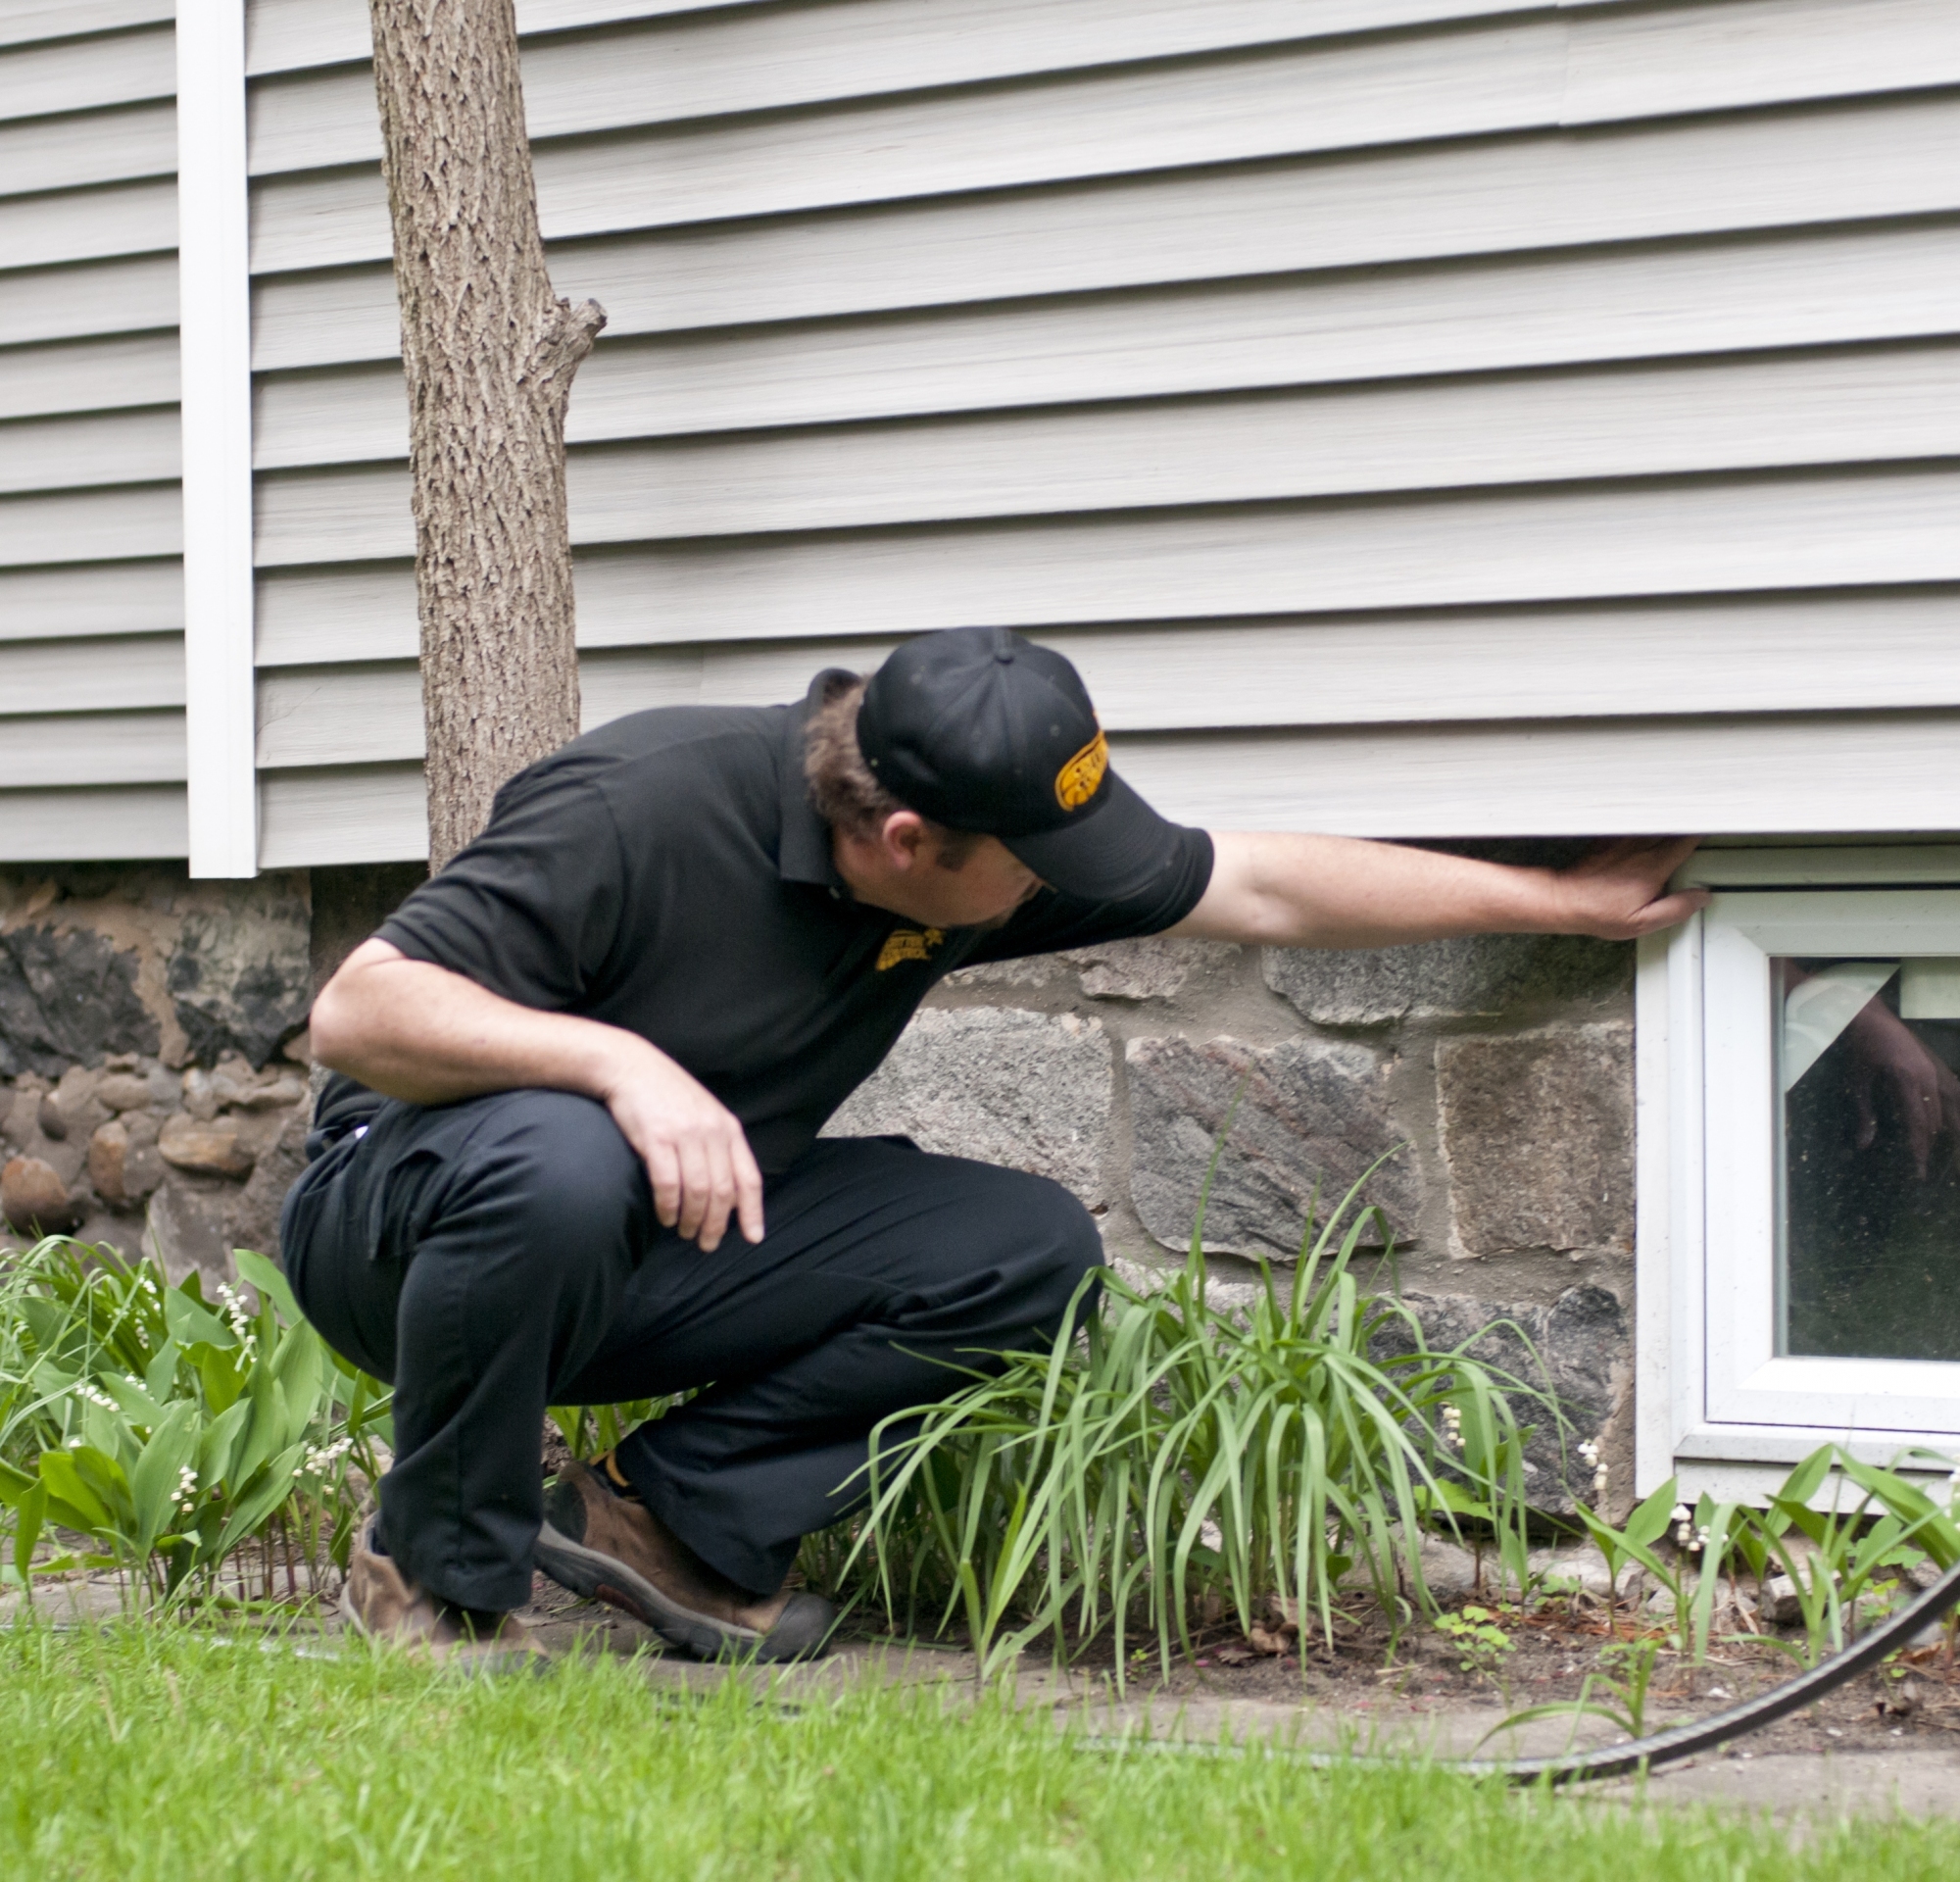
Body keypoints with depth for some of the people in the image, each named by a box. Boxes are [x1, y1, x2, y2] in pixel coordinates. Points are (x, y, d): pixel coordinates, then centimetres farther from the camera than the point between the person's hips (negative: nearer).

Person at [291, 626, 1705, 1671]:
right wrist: (620, 1061, -44)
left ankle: (673, 1515, -3)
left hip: (659, 1260, 6)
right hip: (411, 1224, -6)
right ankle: (434, 1576, -17)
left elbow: (1262, 890, 3)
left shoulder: (994, 850, -7)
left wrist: (1564, 902, 7)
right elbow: (355, 1013, -31)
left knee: (1033, 1252, -9)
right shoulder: (642, 812, -28)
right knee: (558, 1163, -42)